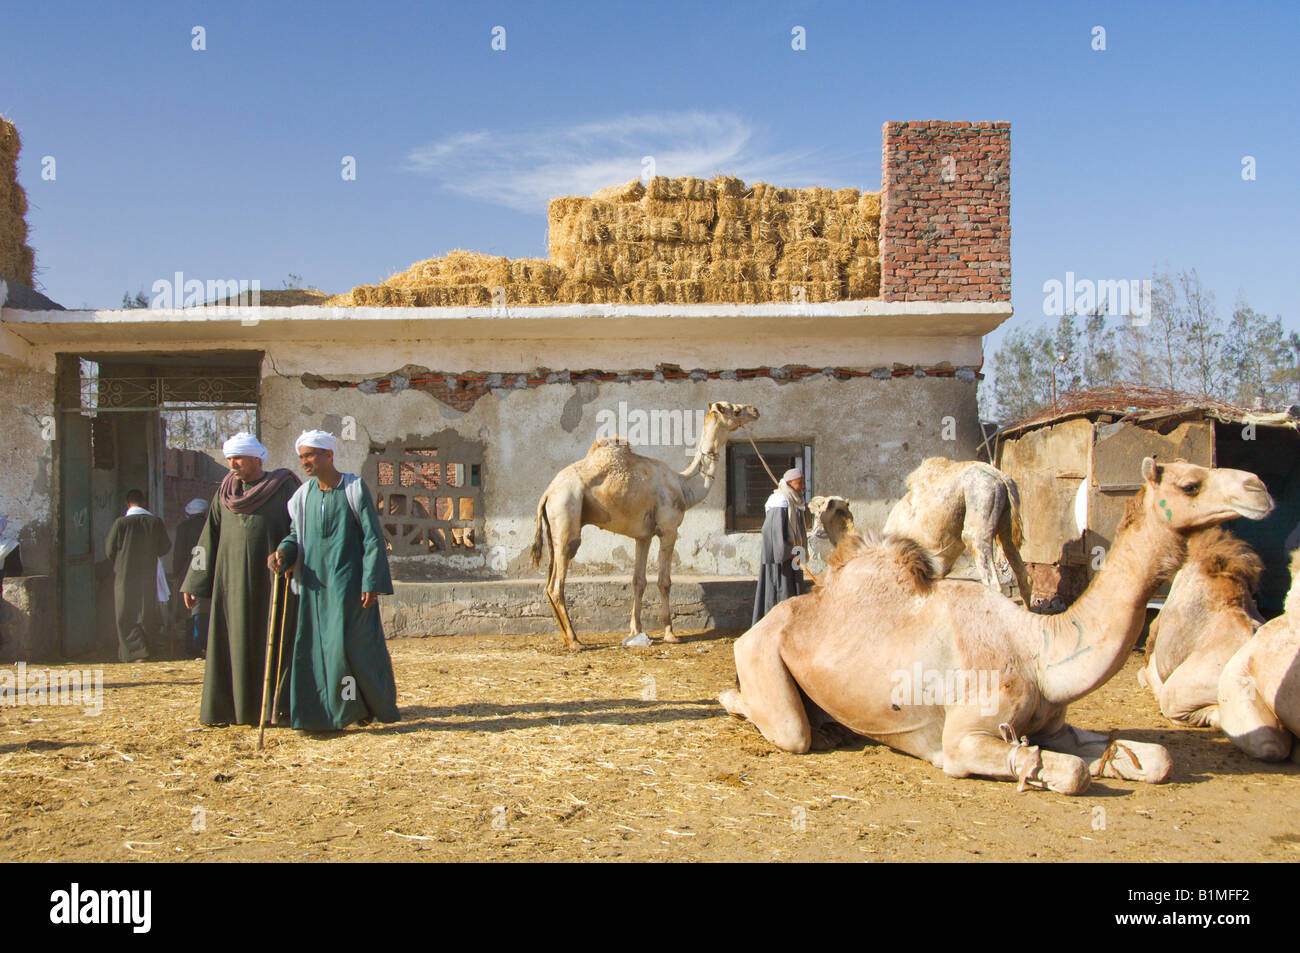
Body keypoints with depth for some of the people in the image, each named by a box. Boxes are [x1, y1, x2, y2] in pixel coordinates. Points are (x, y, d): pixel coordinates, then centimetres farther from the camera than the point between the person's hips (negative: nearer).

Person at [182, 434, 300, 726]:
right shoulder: (225, 492, 11)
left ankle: (279, 705, 5)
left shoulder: (283, 487, -2)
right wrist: (194, 582, 11)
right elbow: (210, 538, 14)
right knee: (234, 641, 5)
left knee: (274, 640, -2)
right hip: (233, 580, 5)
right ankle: (237, 706, 12)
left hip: (272, 579, -5)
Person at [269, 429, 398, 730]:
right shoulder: (304, 495, 9)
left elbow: (374, 539, -9)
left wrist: (372, 584, -15)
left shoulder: (355, 489, -7)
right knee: (315, 646, 3)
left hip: (348, 580, -5)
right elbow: (296, 533, 16)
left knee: (347, 643, -9)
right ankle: (320, 714, 11)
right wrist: (283, 552, -7)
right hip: (315, 583, 5)